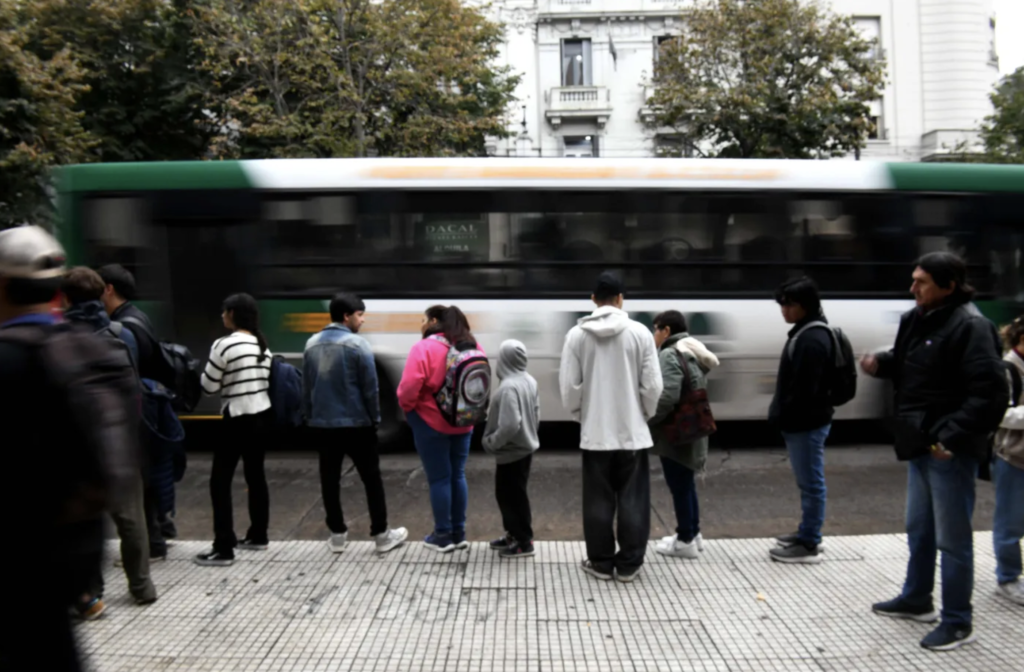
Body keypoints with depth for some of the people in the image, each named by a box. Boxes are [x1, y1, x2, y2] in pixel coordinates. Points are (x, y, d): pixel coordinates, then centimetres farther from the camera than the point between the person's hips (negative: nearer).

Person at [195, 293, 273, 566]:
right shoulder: (263, 346, 8)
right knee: (256, 475, 17)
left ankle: (223, 550, 1)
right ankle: (258, 536, 26)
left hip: (238, 420, -7)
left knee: (220, 481, 0)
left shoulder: (223, 345, -13)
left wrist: (224, 380, 10)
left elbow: (208, 387, -9)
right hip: (263, 416, 8)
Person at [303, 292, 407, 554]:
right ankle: (381, 534, 11)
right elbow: (370, 387, -11)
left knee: (330, 479, 11)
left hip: (322, 424, 5)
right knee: (372, 478, 6)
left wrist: (309, 417, 18)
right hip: (356, 423, -5)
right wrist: (375, 418, 0)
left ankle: (337, 534, 17)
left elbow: (306, 386, 10)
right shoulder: (357, 344, -13)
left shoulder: (312, 344, 5)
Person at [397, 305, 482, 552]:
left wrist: (407, 407, -3)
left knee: (439, 478, 3)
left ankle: (443, 536, 11)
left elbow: (409, 387, -21)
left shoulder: (424, 348, -15)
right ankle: (459, 533, 20)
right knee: (458, 475, 14)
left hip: (431, 423, -6)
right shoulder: (472, 346, 5)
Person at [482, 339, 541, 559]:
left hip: (512, 451, -10)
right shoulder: (529, 381, 3)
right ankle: (514, 534, 32)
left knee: (512, 496, 3)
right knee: (508, 494, 21)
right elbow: (536, 414, 12)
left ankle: (524, 542, 13)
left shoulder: (509, 387, -25)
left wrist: (491, 442, -17)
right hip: (525, 447, 10)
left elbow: (510, 425, -31)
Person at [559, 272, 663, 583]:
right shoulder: (640, 333, -6)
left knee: (598, 500, 10)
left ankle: (600, 562, 17)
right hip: (633, 430, 0)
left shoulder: (577, 335, -5)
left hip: (595, 431, 1)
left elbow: (569, 385, -3)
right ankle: (629, 563, 15)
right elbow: (652, 386, -5)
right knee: (632, 500, 9)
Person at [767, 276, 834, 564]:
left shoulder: (813, 339, -20)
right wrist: (783, 416, 16)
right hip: (801, 422, 10)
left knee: (811, 482, -1)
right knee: (808, 482, 18)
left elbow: (805, 389, -24)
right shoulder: (804, 333, 13)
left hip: (806, 423, -10)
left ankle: (809, 544, 6)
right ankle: (806, 534, 28)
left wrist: (784, 417, -16)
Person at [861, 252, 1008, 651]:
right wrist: (881, 364, 1)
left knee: (952, 538, 3)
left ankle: (957, 623, 18)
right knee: (918, 528, 22)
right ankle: (916, 599, 39)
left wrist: (953, 436, -26)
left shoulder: (971, 326, -19)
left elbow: (991, 392, -24)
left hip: (951, 451, -9)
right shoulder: (917, 320, 8)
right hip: (921, 444, 9)